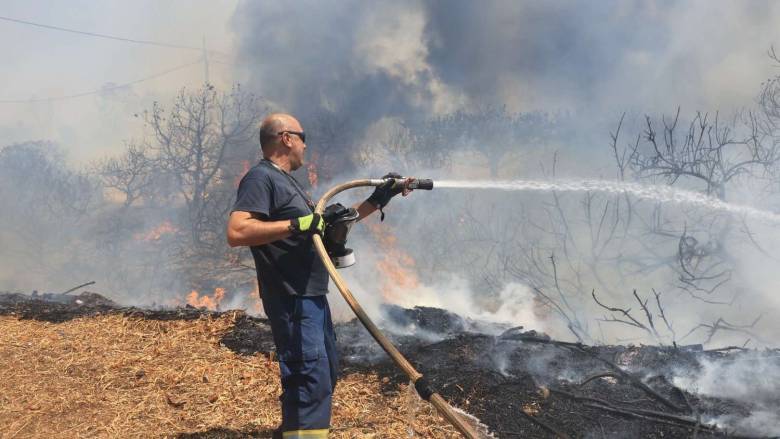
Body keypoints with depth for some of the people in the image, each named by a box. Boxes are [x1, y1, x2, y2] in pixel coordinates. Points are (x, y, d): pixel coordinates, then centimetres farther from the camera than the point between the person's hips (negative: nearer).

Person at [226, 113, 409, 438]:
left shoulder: (286, 181, 19)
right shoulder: (261, 178, -12)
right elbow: (236, 232, -27)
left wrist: (377, 201, 22)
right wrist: (296, 225, -28)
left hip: (312, 296, 11)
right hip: (292, 299, -11)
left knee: (325, 374, 22)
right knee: (312, 380, -14)